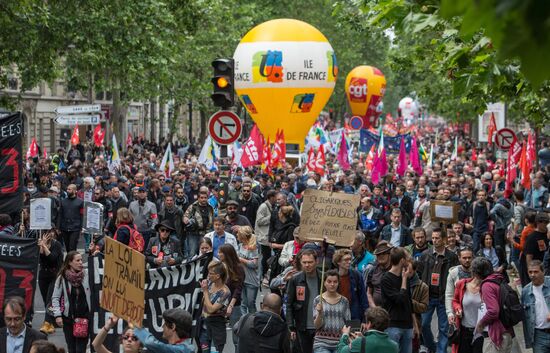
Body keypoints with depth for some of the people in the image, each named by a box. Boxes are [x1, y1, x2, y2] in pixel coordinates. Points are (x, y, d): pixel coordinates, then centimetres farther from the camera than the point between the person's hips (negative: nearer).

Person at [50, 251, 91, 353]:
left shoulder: (87, 274, -1)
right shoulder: (62, 277, -3)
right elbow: (55, 297, -1)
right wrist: (57, 315, -10)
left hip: (84, 317, 0)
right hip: (68, 317, 1)